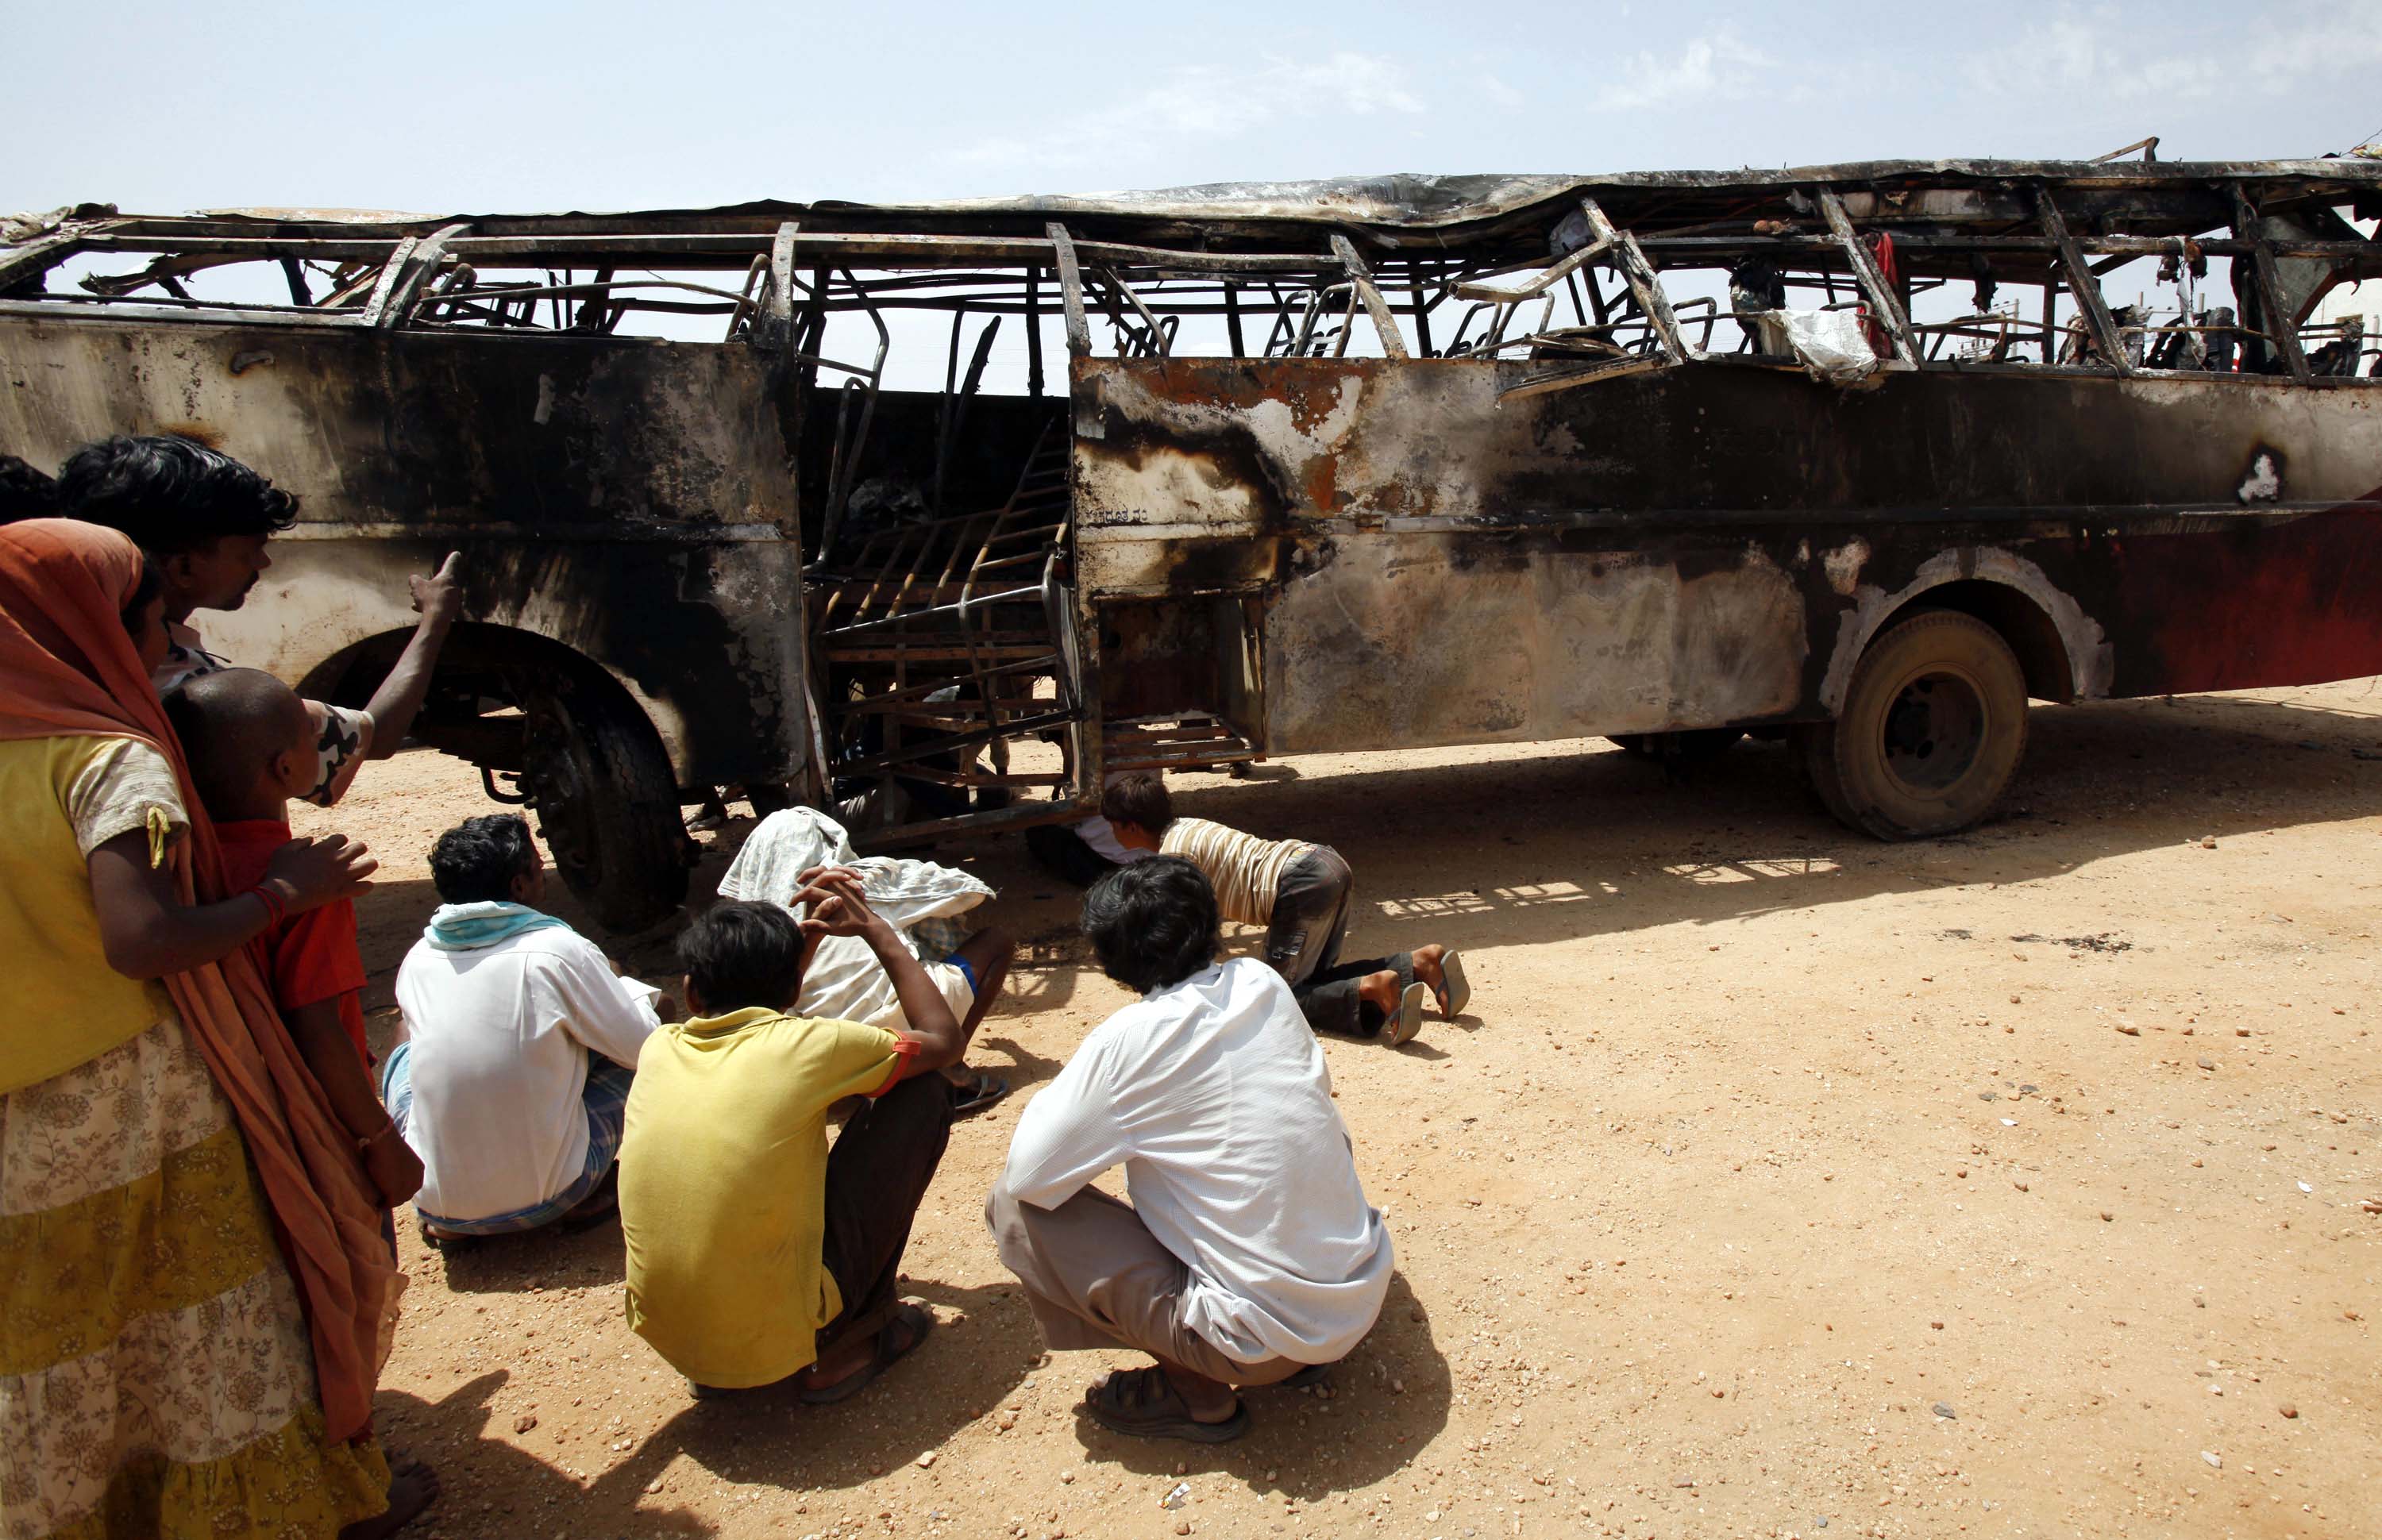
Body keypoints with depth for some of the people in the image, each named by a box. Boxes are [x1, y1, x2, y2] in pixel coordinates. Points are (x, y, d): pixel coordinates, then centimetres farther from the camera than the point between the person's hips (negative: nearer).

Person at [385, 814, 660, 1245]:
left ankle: (448, 1218, 18)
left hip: (434, 1200, 4)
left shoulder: (417, 959, 2)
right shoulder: (560, 951, -13)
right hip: (543, 1200, -3)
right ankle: (588, 1197, 7)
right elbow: (646, 1048, -5)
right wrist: (619, 985, 15)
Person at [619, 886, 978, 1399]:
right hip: (779, 1338, -5)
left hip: (669, 1340, 5)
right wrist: (875, 930, 12)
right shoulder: (804, 1045, -11)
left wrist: (799, 934, 23)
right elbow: (946, 1040, 5)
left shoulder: (659, 1048, 2)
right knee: (923, 1092, 5)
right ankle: (846, 1344, 9)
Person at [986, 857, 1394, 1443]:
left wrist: (1054, 1099, 8)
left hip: (1268, 1342, -7)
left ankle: (1193, 1394, 3)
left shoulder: (1127, 1039, -16)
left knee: (1012, 1206, -3)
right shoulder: (1265, 984, 1)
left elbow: (1027, 1175, -12)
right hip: (1366, 1298, 7)